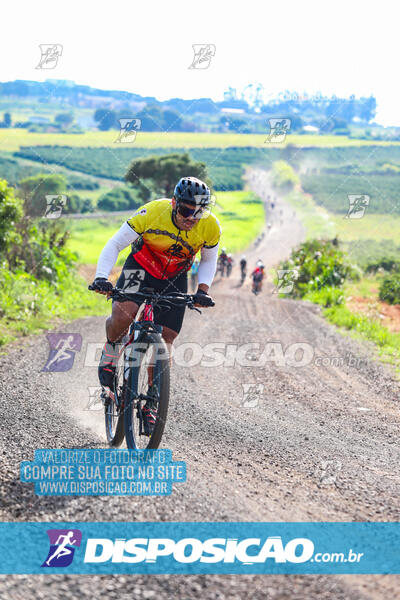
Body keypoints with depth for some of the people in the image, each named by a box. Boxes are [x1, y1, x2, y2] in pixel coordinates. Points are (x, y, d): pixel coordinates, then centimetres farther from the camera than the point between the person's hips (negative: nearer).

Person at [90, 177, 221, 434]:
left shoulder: (210, 227, -21)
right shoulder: (153, 212, -29)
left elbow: (209, 261, 0)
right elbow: (114, 245, -21)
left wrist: (203, 289, -17)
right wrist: (101, 277, -35)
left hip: (175, 279, 2)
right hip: (142, 267, -2)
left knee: (165, 341, -4)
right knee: (122, 315, -29)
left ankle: (151, 401, 12)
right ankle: (111, 350, 5)